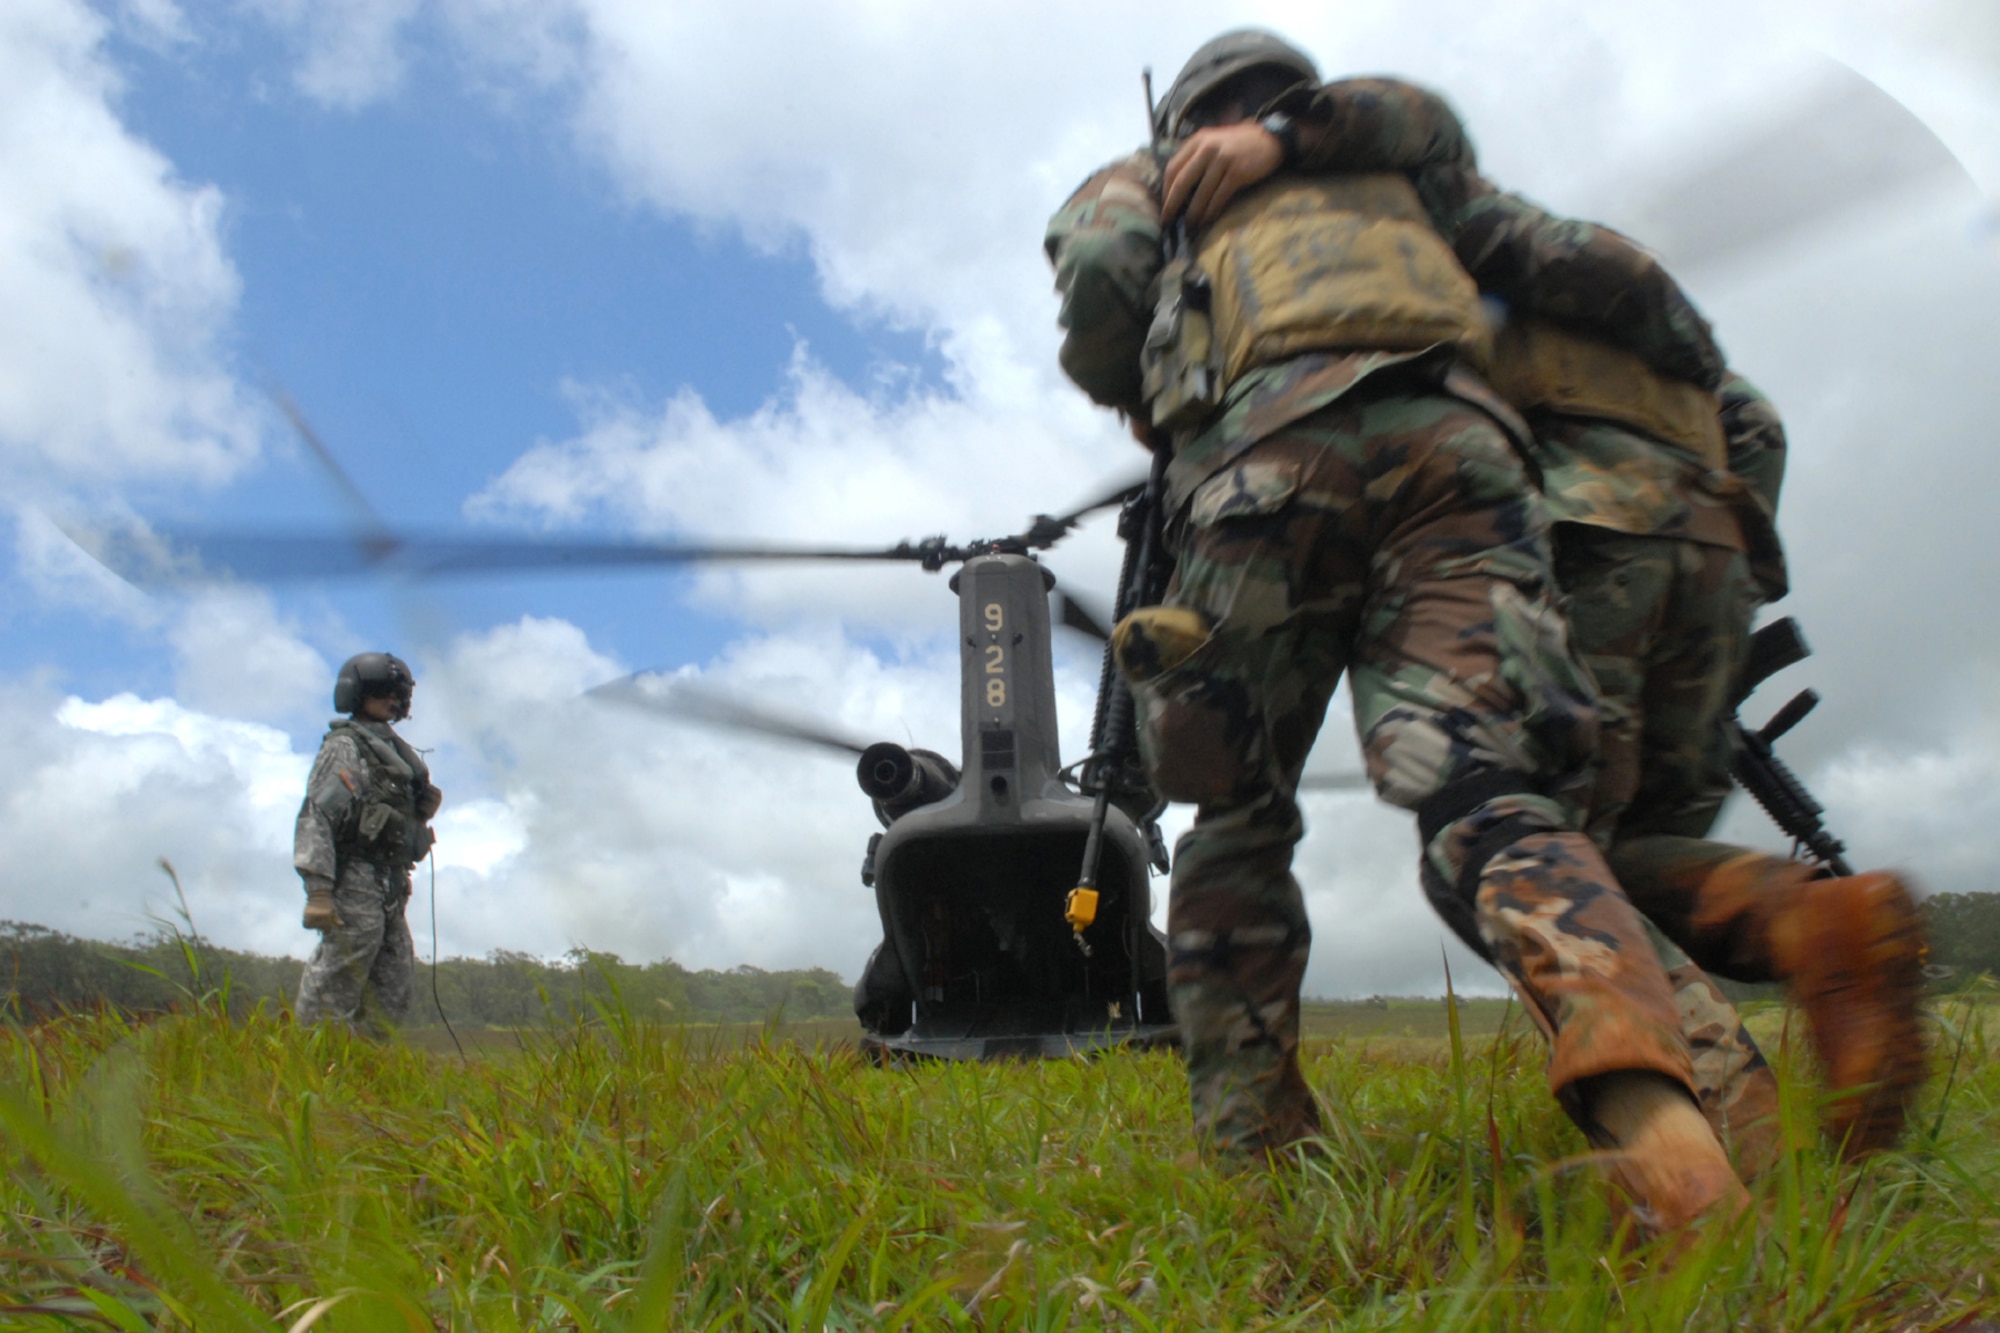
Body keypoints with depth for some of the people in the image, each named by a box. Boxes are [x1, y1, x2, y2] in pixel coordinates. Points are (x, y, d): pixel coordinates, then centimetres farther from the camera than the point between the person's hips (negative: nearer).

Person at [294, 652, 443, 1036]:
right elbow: (317, 816, -15)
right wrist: (317, 890, -24)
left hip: (391, 886, 8)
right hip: (355, 879, -8)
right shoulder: (344, 746, -5)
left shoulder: (395, 750, 20)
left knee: (392, 995, 10)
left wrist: (425, 808, 3)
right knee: (334, 991, -6)